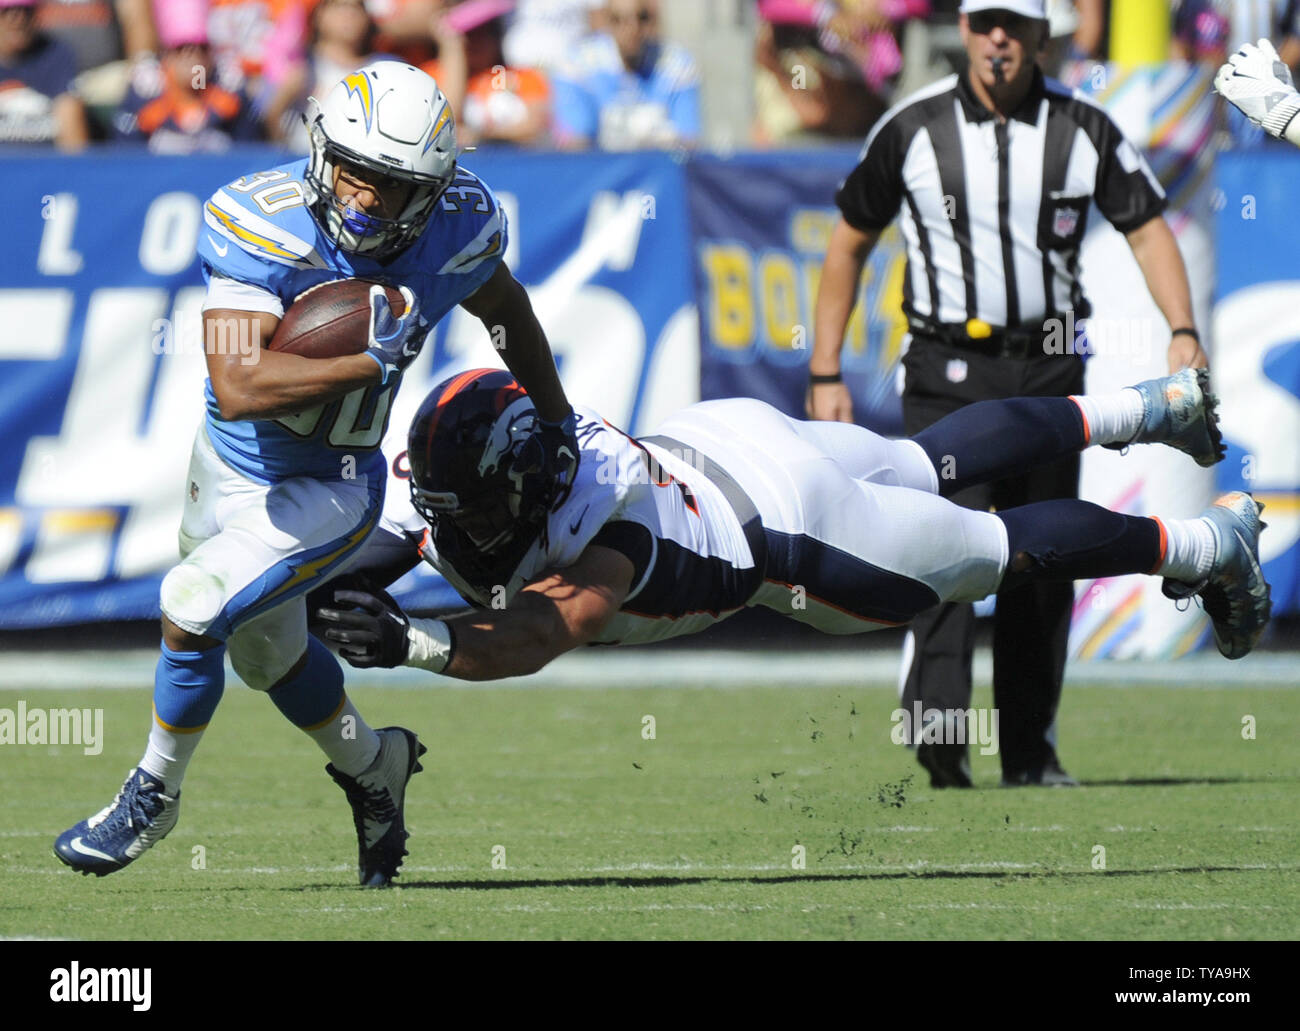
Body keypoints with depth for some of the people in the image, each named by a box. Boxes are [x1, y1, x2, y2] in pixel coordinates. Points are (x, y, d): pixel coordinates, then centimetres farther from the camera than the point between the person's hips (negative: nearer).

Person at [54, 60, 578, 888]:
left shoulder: (455, 231, -20)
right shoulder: (264, 226, -29)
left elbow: (508, 308, 5)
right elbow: (238, 387, -40)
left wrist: (557, 421, 16)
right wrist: (369, 361, -42)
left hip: (329, 491, -2)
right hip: (231, 465, 2)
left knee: (194, 606, -19)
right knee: (268, 650, 23)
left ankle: (155, 795, 5)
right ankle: (371, 768, 52)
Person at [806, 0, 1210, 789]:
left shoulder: (1084, 129, 2)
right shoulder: (914, 129, -2)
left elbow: (1148, 228, 3)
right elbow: (849, 244, 6)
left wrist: (1183, 330, -15)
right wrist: (825, 375, 2)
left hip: (1049, 369, 3)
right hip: (949, 372, -3)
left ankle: (1030, 749, 16)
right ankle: (937, 724, -34)